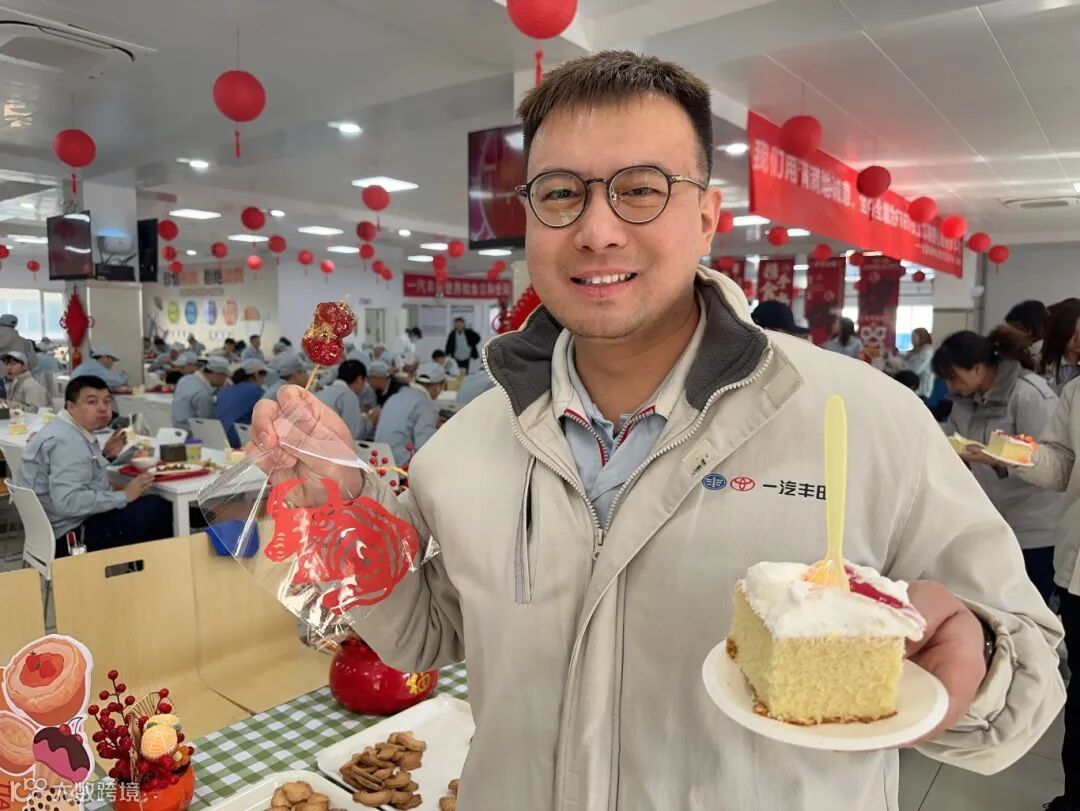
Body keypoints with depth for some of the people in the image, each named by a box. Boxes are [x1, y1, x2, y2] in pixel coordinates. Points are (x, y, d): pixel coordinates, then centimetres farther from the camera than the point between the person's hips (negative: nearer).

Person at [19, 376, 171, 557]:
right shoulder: (67, 441, -22)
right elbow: (68, 502, -32)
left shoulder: (70, 431, 9)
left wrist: (104, 456, 8)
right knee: (156, 509, -15)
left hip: (78, 524, 10)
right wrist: (124, 496, -24)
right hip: (73, 536, -10)